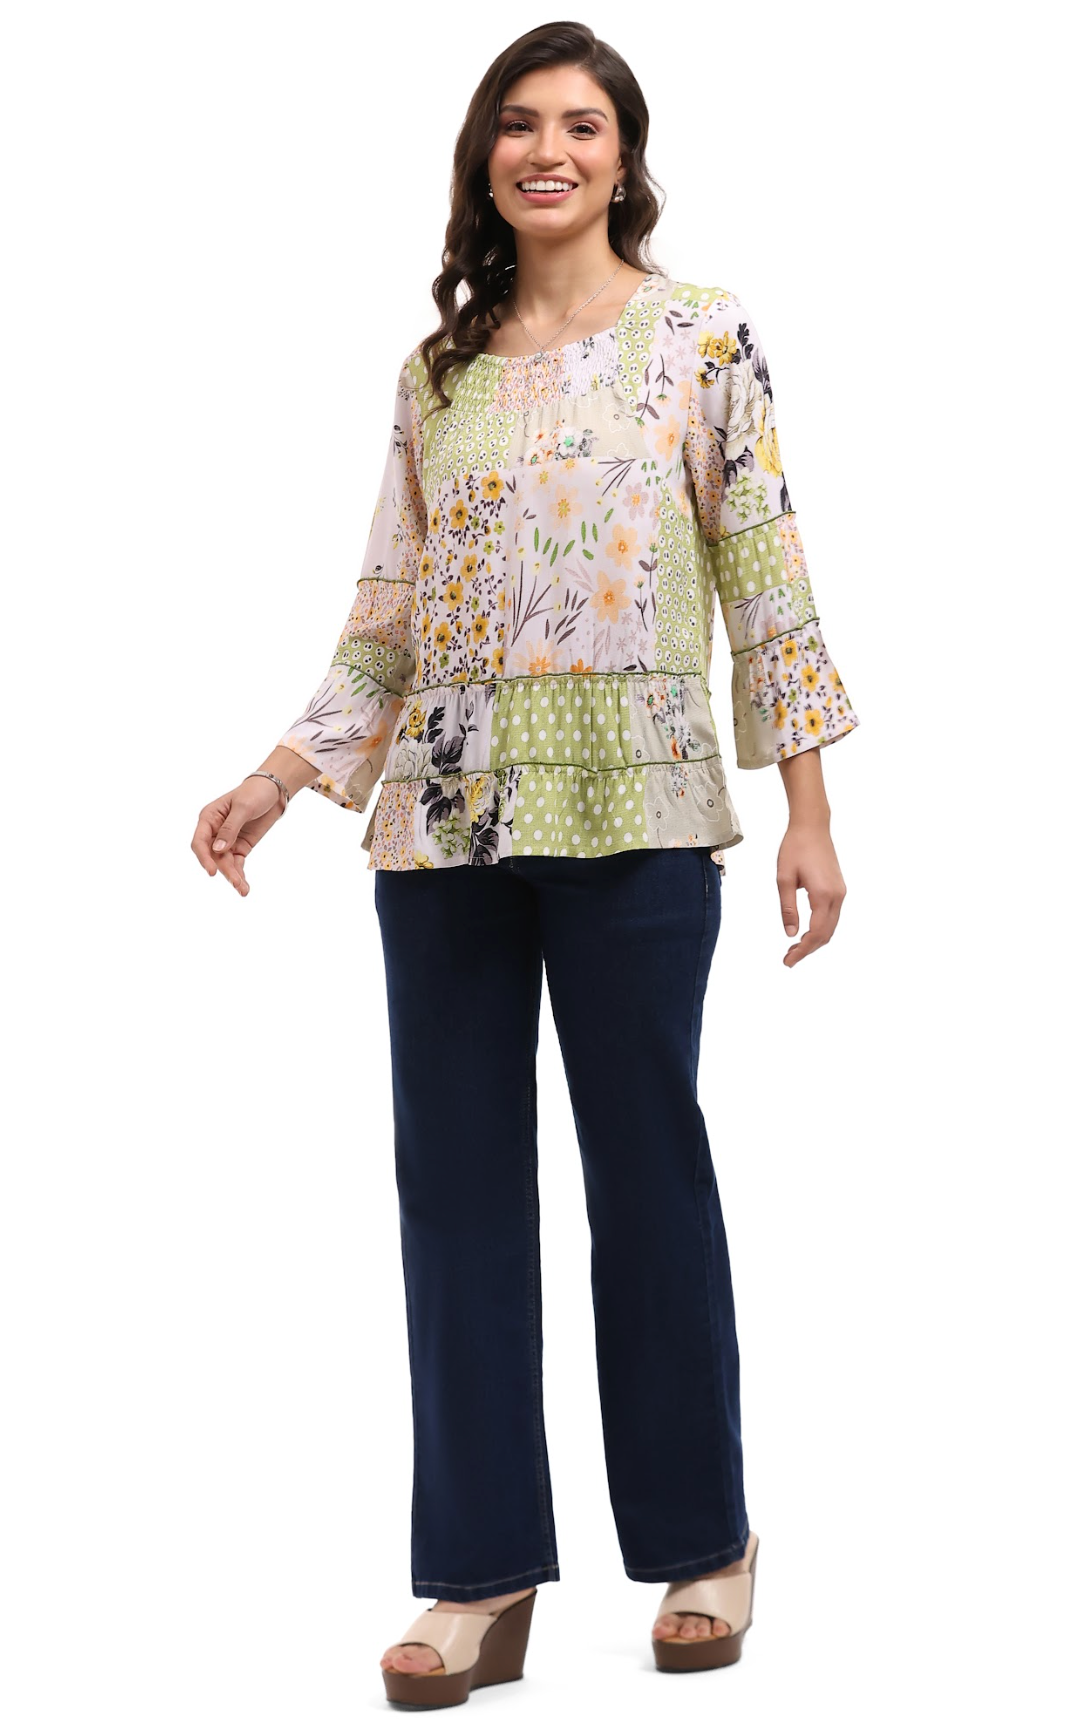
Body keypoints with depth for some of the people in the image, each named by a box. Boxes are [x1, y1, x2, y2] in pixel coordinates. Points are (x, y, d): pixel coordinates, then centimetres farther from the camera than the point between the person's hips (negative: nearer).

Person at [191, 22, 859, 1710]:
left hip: (632, 812, -4)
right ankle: (481, 1579, 11)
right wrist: (286, 776, 6)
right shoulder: (438, 369, 13)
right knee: (456, 1182, 3)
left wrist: (808, 807, -5)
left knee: (647, 1171, 2)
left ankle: (701, 1543, 18)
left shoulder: (705, 337, 3)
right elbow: (387, 609, 15)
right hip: (443, 814, 4)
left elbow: (768, 576, -1)